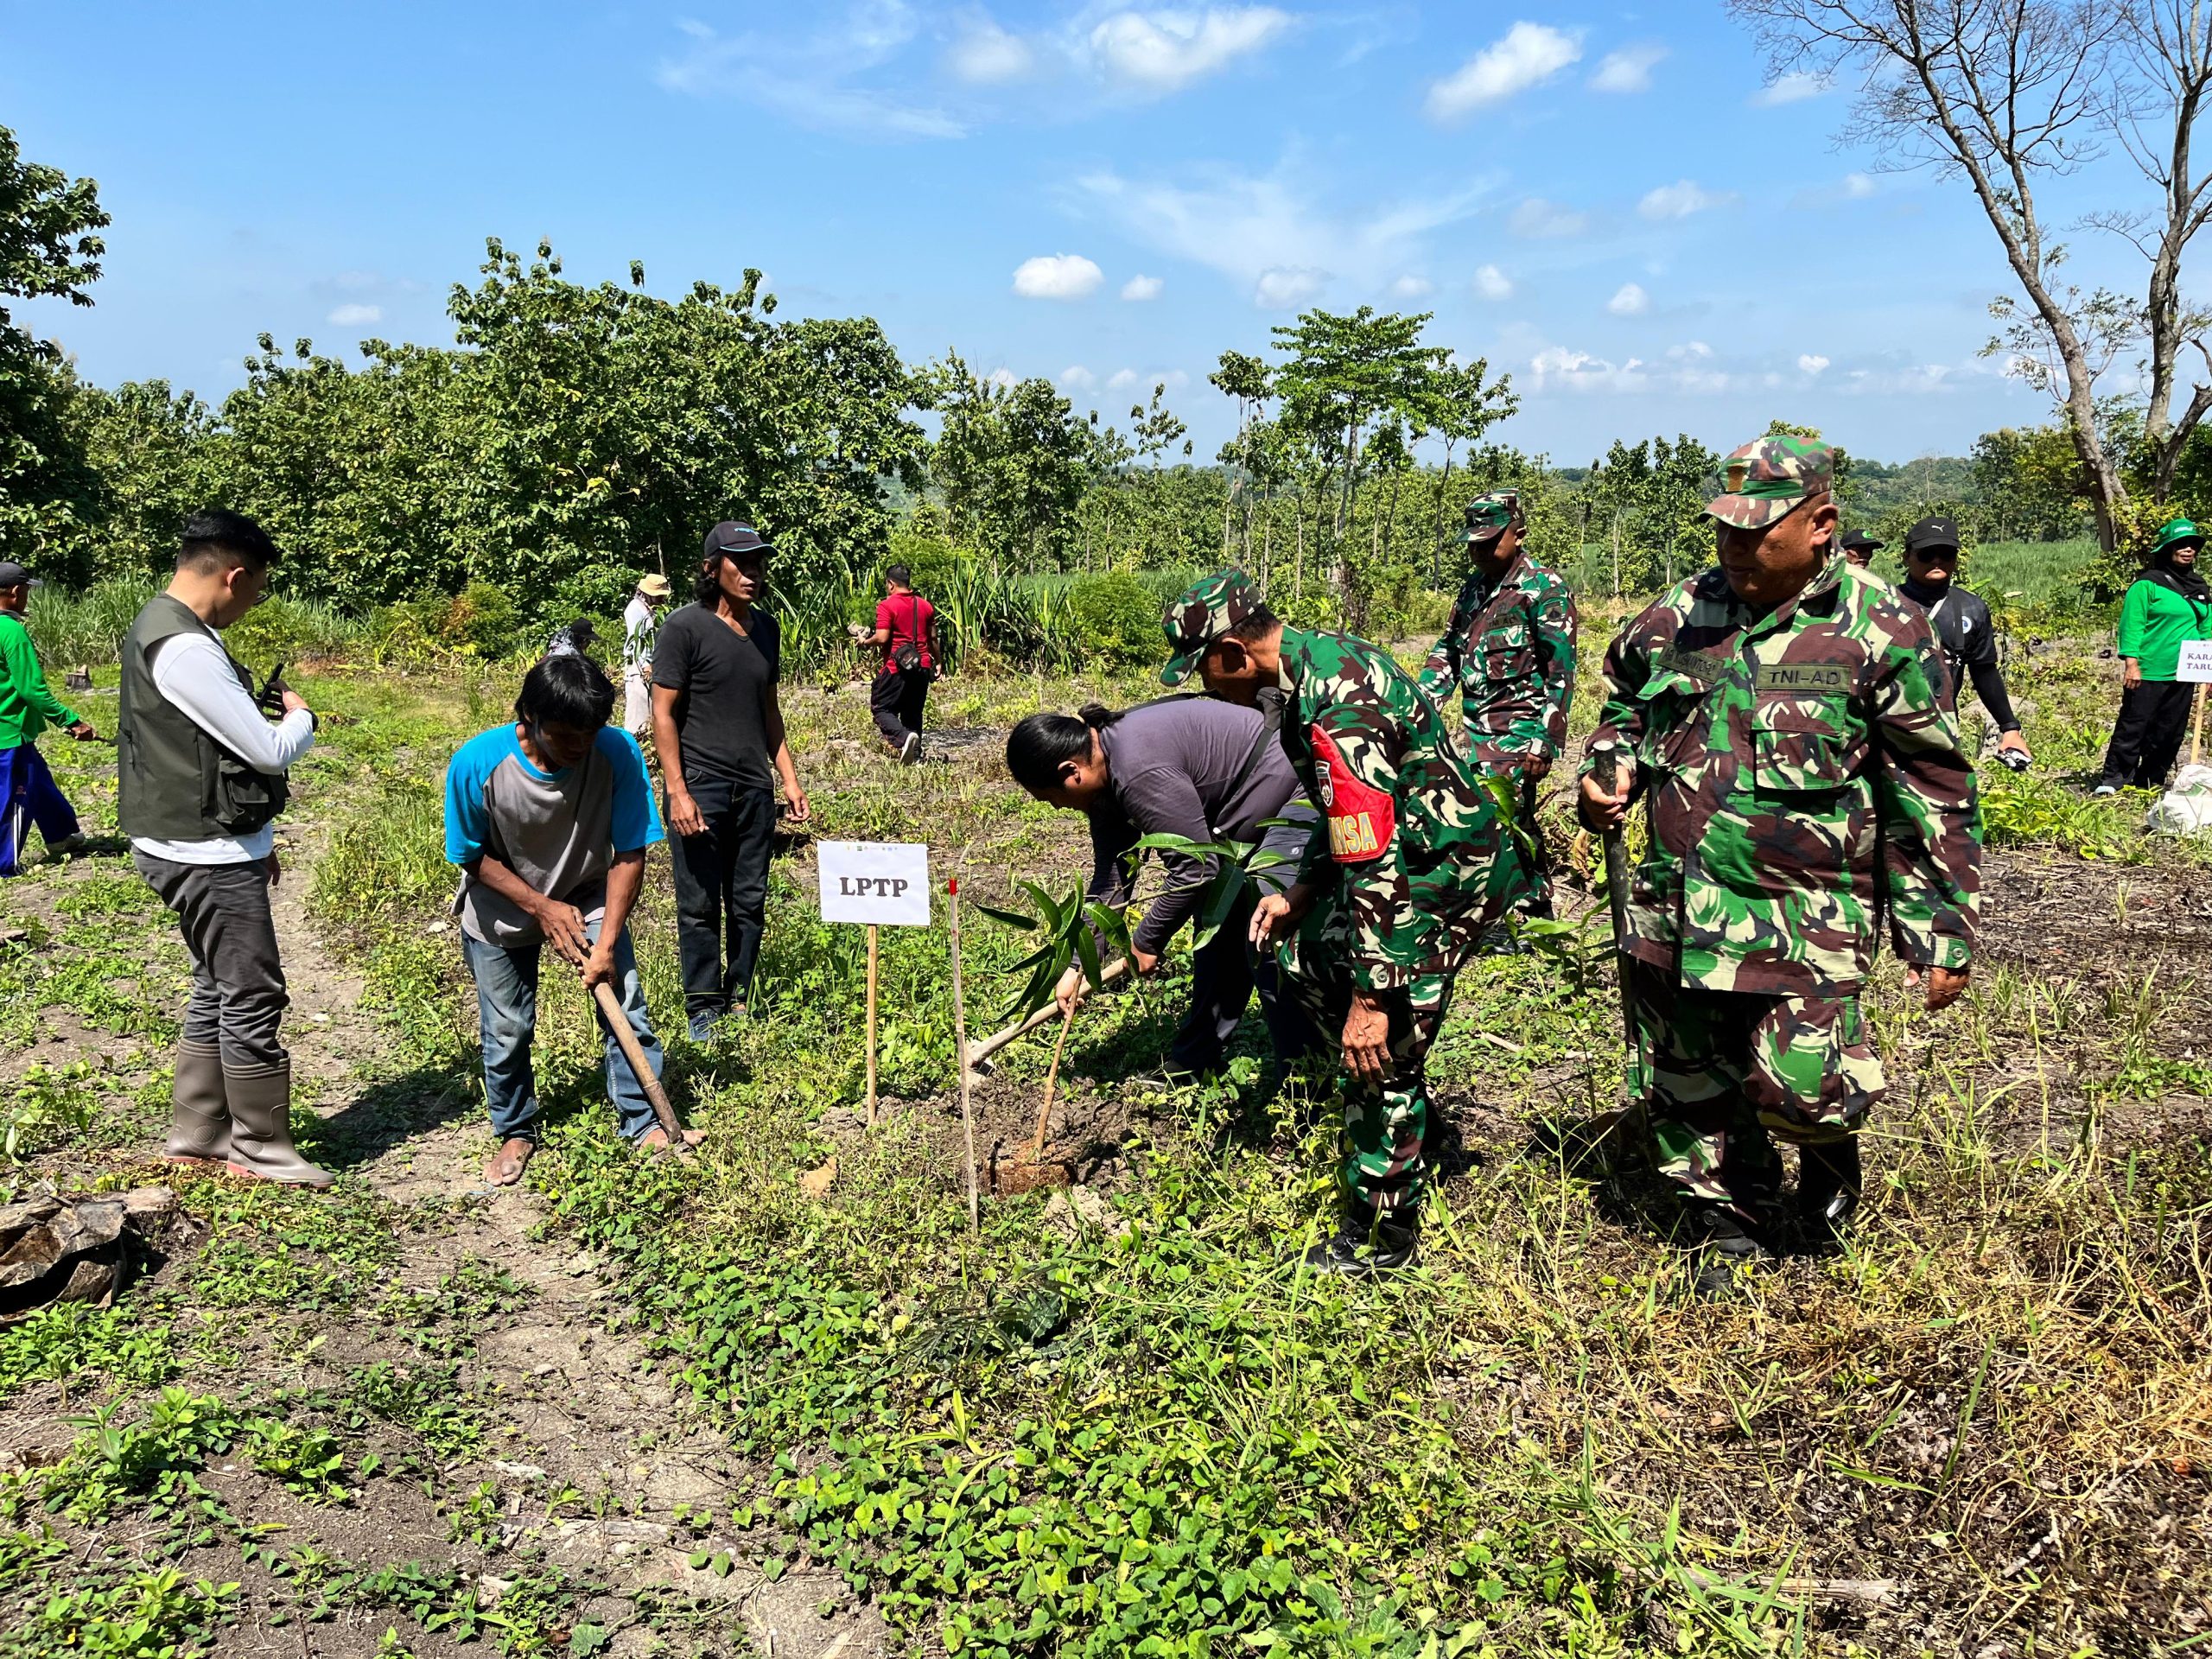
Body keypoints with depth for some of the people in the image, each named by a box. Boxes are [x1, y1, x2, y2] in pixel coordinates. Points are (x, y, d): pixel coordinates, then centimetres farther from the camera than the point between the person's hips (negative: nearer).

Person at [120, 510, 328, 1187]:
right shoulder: (185, 649, -23)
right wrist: (301, 717, 1)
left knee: (218, 991, 17)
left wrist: (255, 842, 21)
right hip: (207, 858, -10)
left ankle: (198, 1135, 27)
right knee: (253, 1000, -1)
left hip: (207, 850, 10)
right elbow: (270, 750, -23)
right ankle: (263, 1150, 11)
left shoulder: (166, 627, 11)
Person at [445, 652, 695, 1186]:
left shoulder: (618, 753, -29)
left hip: (588, 897, 1)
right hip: (503, 908, 0)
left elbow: (629, 855, -20)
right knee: (507, 1029, 8)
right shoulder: (477, 763, -30)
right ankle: (516, 1132, 31)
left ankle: (644, 1124, 8)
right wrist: (543, 907, -19)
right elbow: (473, 856, -14)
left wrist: (606, 943, -22)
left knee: (625, 1006, -8)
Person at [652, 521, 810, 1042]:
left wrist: (789, 778, 15)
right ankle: (704, 1010, 15)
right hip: (700, 788, -6)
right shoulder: (685, 626, -9)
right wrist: (677, 792, -15)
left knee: (750, 904, 11)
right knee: (700, 908, 3)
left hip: (755, 789, 6)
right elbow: (662, 713, -10)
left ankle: (741, 999, 24)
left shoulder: (765, 628, 11)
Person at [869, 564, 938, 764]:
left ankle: (903, 738, -23)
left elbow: (882, 638, -17)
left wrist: (865, 641, 3)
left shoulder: (887, 606, -10)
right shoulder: (926, 606, 10)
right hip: (923, 666, 6)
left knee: (881, 708, 1)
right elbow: (932, 638, 14)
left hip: (897, 667, -6)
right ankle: (915, 754, 10)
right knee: (913, 712, 15)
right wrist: (937, 663, 25)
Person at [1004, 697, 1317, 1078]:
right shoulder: (1105, 777, 1)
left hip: (1296, 797, -10)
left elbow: (1194, 868, -25)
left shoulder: (1140, 773, -31)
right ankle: (1193, 1064, 25)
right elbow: (1110, 879, 9)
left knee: (1266, 943, -14)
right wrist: (1077, 966, 10)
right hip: (1247, 820, 10)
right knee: (1217, 929, 14)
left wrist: (1146, 940, -11)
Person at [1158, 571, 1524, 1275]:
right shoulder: (1316, 660, 2)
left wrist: (1370, 997, -27)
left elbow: (1375, 865, -30)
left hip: (1449, 872, -11)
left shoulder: (1336, 710, -30)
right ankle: (1405, 1113, 30)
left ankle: (1383, 1236, 9)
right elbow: (1343, 813, 15)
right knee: (1303, 950, 19)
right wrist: (1301, 891, 12)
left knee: (1382, 1050, -6)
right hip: (1413, 850, 11)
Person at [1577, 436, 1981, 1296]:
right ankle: (1730, 1227, 37)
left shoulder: (1878, 630, -8)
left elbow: (1931, 790, -5)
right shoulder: (1678, 614, 4)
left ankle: (1828, 1143, 26)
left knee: (1801, 1089, -12)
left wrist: (1942, 931, -5)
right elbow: (1624, 701, 25)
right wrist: (1608, 773, 3)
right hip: (1676, 910, 5)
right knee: (1686, 1089, 13)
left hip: (1805, 917, -4)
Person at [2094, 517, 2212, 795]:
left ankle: (2151, 782, 19)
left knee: (2170, 733, 10)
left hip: (2183, 676, 7)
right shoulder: (2148, 584, -7)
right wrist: (2131, 663, -18)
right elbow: (2131, 625, -11)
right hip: (2149, 674, -7)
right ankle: (2113, 781, -1)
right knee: (2133, 728, -5)